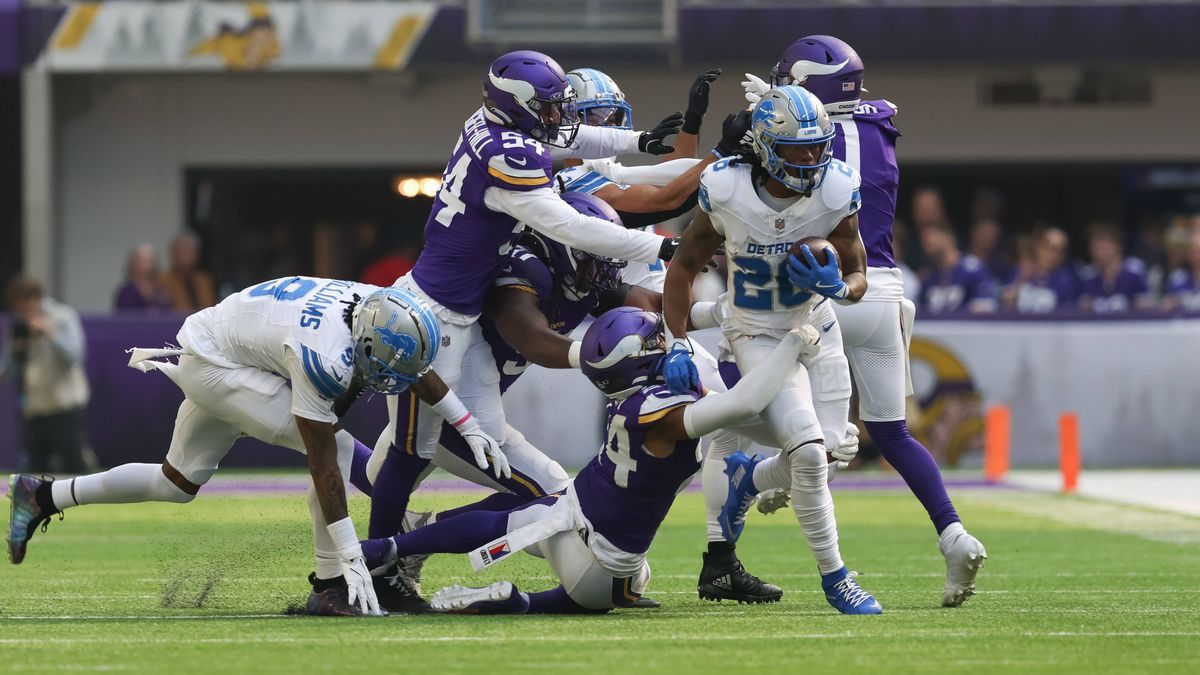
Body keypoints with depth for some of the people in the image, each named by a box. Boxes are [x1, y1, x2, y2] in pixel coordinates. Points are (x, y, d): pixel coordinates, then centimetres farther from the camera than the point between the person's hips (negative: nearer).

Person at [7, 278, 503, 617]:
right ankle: (330, 587, -13)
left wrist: (471, 429, 13)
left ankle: (43, 497, 28)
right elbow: (324, 466, -30)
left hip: (211, 351, 9)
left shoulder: (378, 310, -13)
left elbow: (419, 372, 9)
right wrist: (351, 559, -27)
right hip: (213, 365, -9)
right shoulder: (324, 356, -35)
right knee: (336, 445, -19)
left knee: (176, 484, 21)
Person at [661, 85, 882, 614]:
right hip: (758, 334, -4)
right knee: (808, 452, -19)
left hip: (815, 327, 4)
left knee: (833, 451, 5)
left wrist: (836, 286, -30)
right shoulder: (728, 193, -22)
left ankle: (749, 478, 37)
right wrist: (676, 345, -13)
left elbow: (858, 278, -6)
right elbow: (684, 267, -7)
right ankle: (833, 577, -3)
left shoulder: (835, 192, -17)